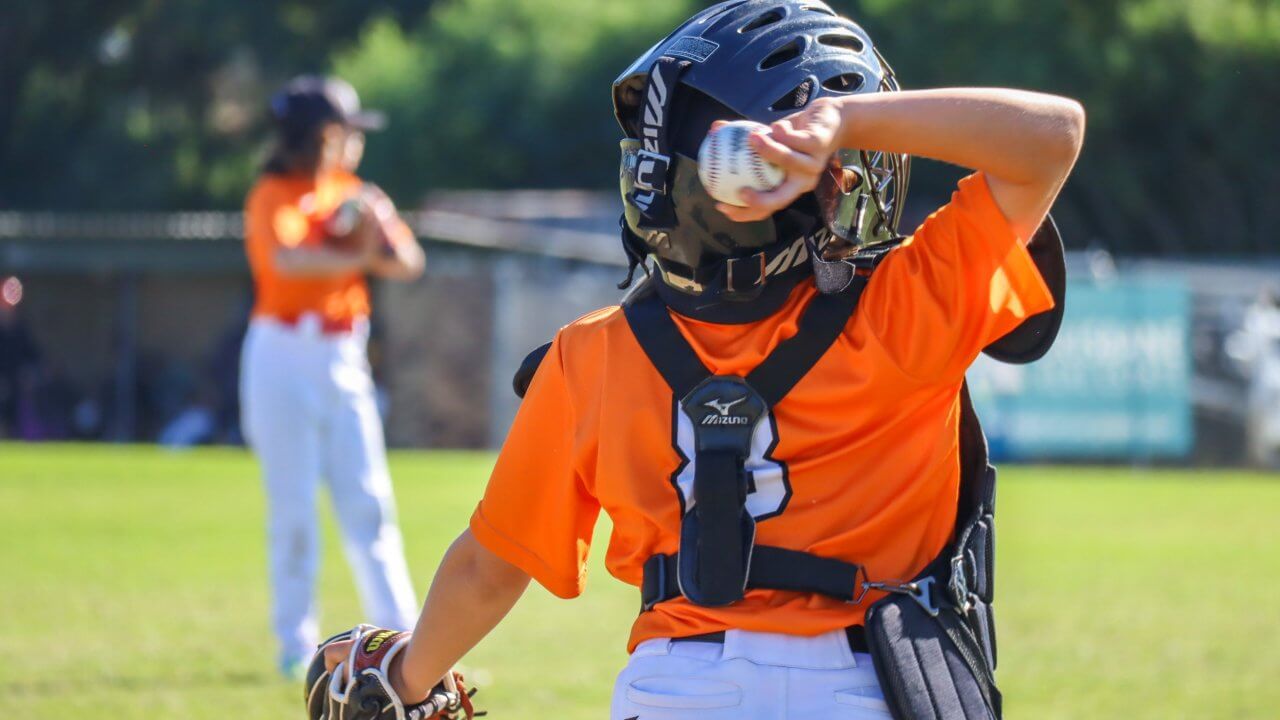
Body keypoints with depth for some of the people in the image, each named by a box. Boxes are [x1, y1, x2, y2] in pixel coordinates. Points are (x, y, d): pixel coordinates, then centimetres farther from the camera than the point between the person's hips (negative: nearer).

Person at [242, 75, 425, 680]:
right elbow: (287, 258, -26)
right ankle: (297, 645, 5)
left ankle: (400, 636, 3)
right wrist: (355, 257, -21)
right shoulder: (274, 197, -7)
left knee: (368, 502, 3)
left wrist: (376, 234, -14)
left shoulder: (352, 195, 12)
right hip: (285, 357, -5)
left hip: (344, 358, 5)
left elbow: (409, 263, 5)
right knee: (292, 507, -2)